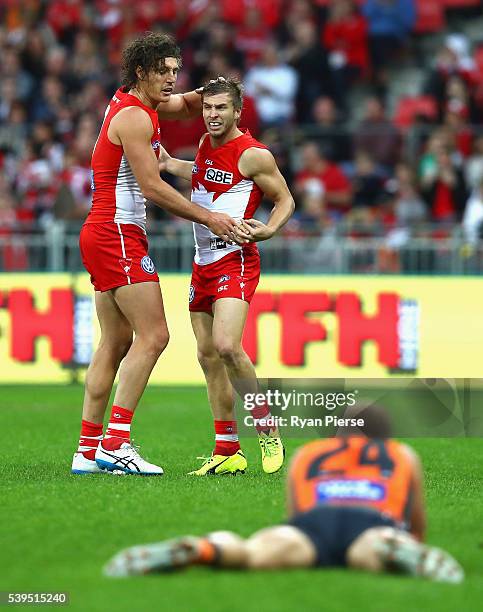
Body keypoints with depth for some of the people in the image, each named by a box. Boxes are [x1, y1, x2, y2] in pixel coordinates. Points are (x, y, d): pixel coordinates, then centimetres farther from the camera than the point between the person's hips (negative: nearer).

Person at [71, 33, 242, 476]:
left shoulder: (135, 105, 15)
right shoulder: (133, 117, -14)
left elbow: (184, 105, 34)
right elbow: (152, 188, -18)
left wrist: (208, 94, 10)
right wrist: (208, 219, -13)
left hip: (102, 236, 10)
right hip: (118, 235, -10)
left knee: (117, 343, 10)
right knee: (153, 336, -13)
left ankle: (88, 450, 8)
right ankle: (116, 443, -18)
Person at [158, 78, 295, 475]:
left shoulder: (253, 154, -12)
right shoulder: (206, 144, 11)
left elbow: (285, 199, -4)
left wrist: (269, 229, -21)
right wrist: (170, 164, 25)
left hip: (235, 261, -8)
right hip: (203, 263, 8)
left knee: (227, 346, -24)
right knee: (208, 357, 6)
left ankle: (268, 429, -7)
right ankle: (228, 453, 11)